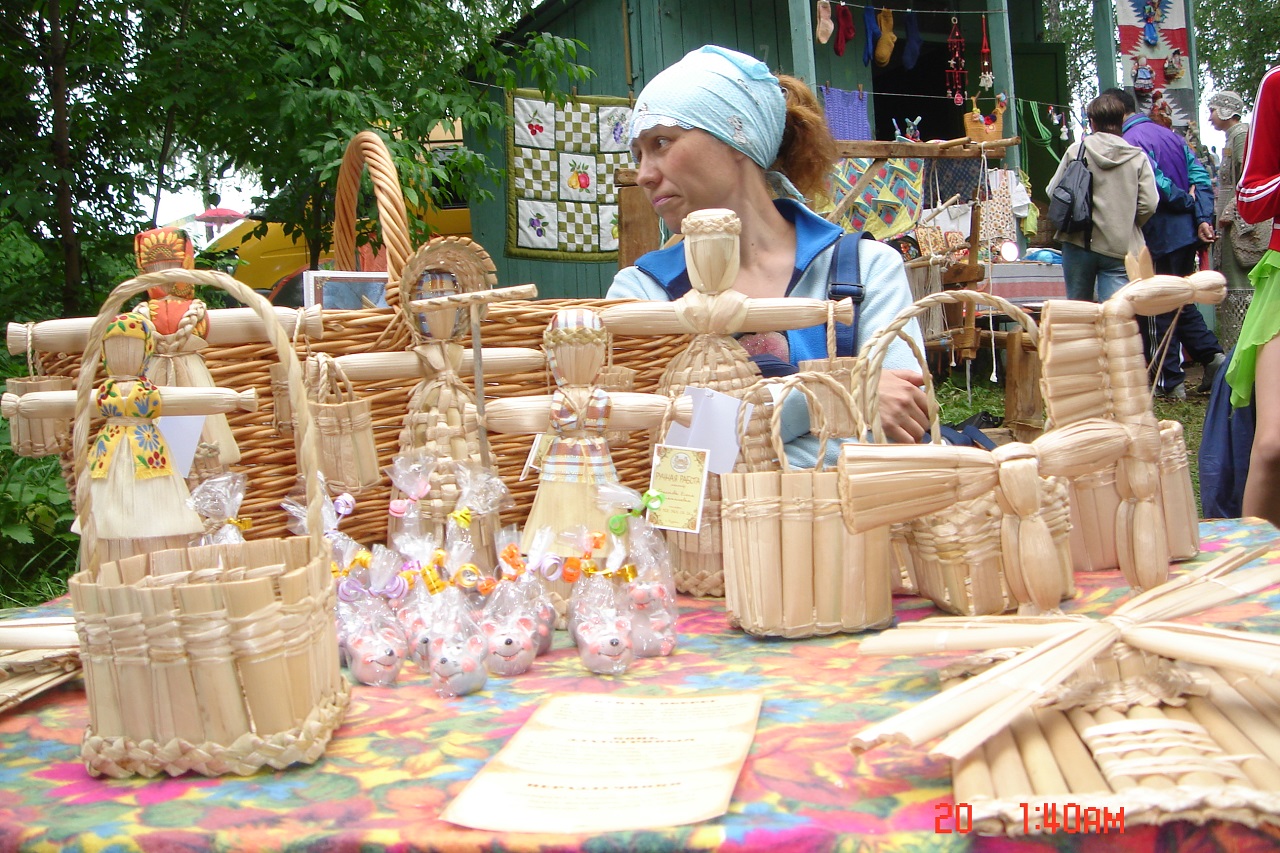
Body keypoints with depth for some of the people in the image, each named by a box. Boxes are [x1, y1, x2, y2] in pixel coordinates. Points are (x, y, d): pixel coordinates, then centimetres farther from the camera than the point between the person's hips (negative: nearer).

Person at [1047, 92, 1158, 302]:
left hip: (1079, 243, 1)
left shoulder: (1076, 151, -1)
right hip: (1121, 248, -1)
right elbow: (1148, 205, -5)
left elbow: (1053, 191, 3)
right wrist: (1128, 225, 14)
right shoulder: (1138, 158, -1)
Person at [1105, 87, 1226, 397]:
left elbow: (1156, 185, -21)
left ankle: (1170, 381, 7)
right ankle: (1212, 354, 6)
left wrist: (1185, 202, -4)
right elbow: (1200, 177, 5)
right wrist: (1203, 217, -2)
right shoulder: (1170, 135, 13)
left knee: (1156, 311, 2)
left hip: (1158, 236, -8)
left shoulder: (1129, 142, -13)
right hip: (1187, 232, 8)